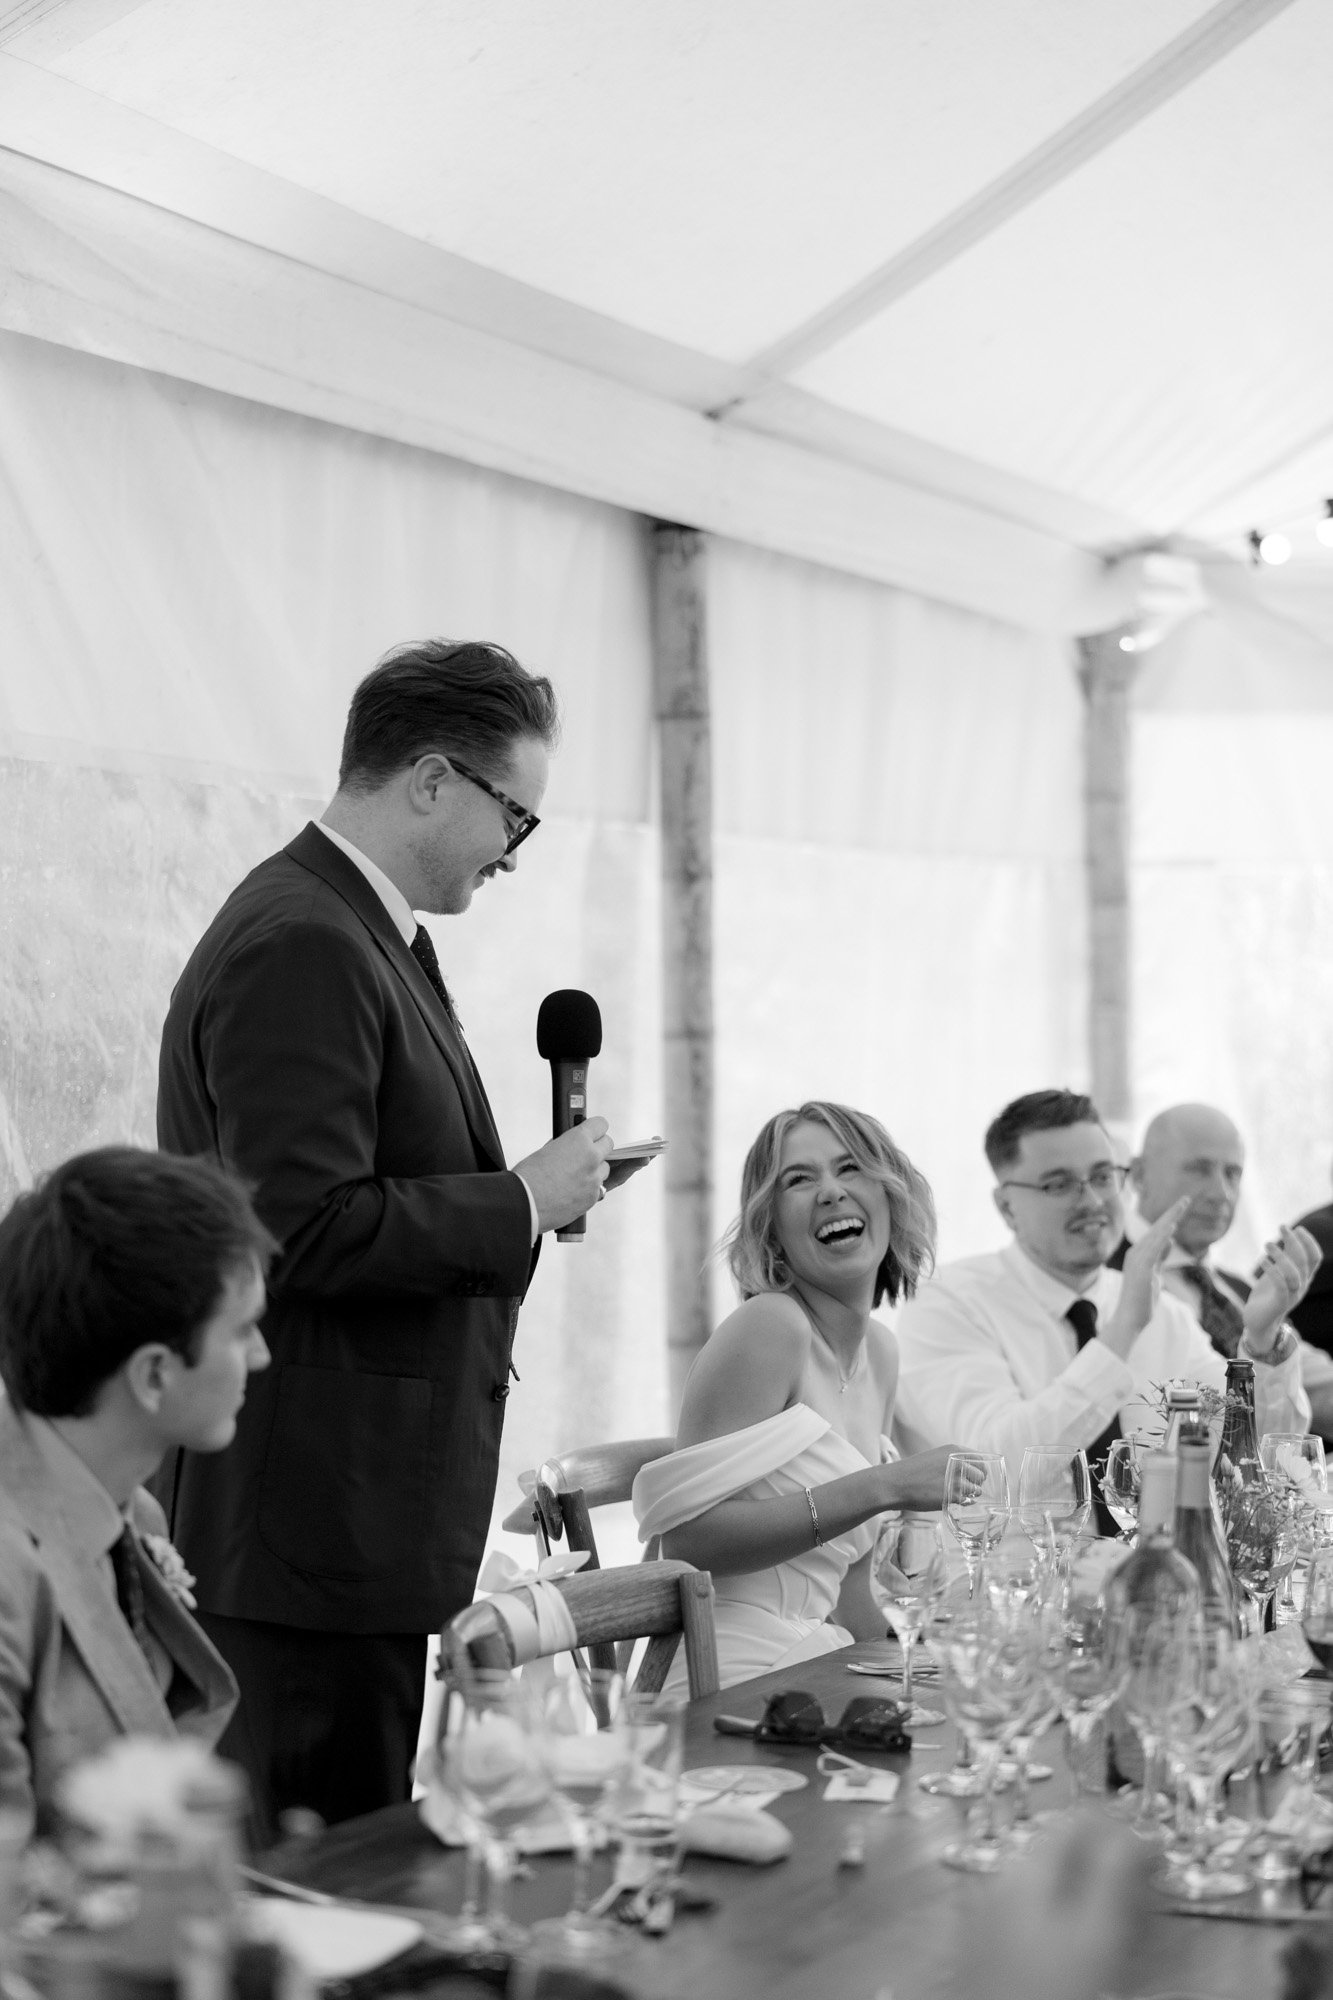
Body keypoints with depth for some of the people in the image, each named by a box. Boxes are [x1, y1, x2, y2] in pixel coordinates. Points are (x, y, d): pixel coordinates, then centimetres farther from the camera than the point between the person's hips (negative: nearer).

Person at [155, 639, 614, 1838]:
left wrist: (529, 1194, 10)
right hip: (315, 1522, -10)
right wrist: (521, 1203, -13)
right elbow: (303, 1231, -23)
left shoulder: (355, 931, 16)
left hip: (354, 1520, 10)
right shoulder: (301, 948, -17)